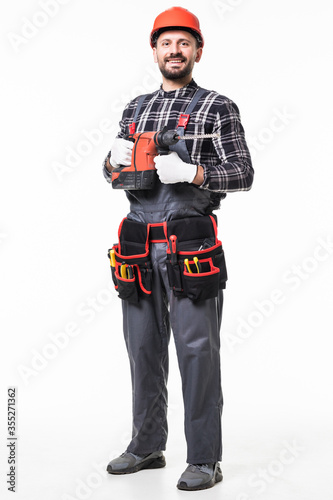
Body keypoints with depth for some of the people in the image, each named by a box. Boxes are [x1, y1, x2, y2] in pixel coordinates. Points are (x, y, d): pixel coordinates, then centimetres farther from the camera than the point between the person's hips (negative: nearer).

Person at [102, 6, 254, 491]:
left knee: (197, 350, -4)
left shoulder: (218, 108, 3)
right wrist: (116, 158, -3)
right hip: (139, 245, 5)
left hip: (190, 244, -5)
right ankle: (147, 446, 26)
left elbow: (243, 174, -5)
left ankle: (204, 460, 7)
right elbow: (112, 173, 20)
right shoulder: (137, 107, 18)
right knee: (143, 347, 11)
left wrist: (190, 171, -19)